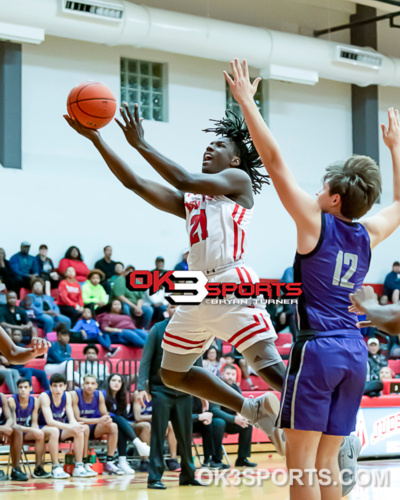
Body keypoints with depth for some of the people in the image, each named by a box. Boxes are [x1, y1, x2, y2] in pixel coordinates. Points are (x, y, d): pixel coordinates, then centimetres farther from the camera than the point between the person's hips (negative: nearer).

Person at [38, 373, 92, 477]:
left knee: (79, 431, -19)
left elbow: (72, 418, -8)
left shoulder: (67, 396, -2)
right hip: (43, 429, -6)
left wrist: (75, 425, -34)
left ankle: (79, 467, -18)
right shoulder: (44, 396, -20)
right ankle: (56, 468, -35)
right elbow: (50, 421, -29)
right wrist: (71, 427, -40)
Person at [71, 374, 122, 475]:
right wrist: (99, 420, -34)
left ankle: (109, 463, -14)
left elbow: (105, 414, -2)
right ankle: (85, 464, -30)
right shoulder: (75, 395, -18)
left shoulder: (99, 395, -3)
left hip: (93, 429, 5)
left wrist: (108, 419, -29)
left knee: (113, 426, -16)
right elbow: (76, 419, -24)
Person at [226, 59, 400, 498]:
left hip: (318, 349, -6)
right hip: (355, 351, 6)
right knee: (327, 460, 11)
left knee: (302, 458, -4)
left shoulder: (316, 223, -7)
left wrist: (246, 102, -4)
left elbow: (274, 161, -8)